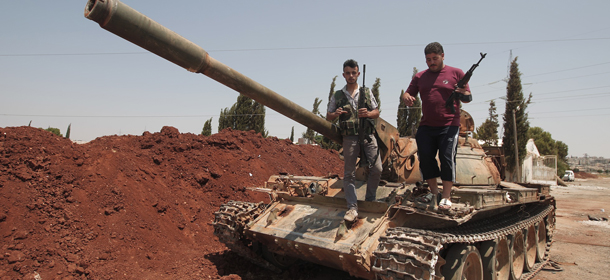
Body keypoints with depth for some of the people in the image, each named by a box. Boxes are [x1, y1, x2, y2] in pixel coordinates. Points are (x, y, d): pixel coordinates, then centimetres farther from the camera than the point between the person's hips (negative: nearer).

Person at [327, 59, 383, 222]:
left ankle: (370, 201, 16)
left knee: (376, 169, -4)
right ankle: (352, 208, -1)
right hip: (350, 138, -1)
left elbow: (377, 113, 15)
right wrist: (336, 114, -10)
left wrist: (368, 113, -7)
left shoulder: (366, 93, 13)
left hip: (368, 136, 1)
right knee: (349, 173, -4)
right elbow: (328, 117, 13)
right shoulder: (337, 96, 10)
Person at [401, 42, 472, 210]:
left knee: (447, 158, -8)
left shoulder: (456, 73, 5)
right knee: (425, 158, 4)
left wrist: (463, 94, -21)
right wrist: (406, 98, -14)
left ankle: (446, 197, 4)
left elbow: (468, 98, 3)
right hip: (426, 127, 4)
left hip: (449, 126, -4)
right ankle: (434, 192, 21)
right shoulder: (420, 77, 14)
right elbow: (407, 94, 11)